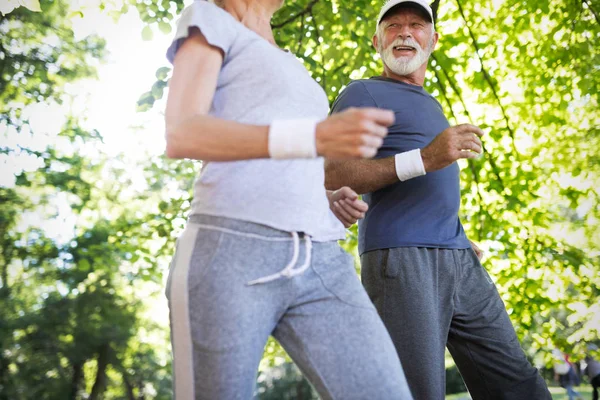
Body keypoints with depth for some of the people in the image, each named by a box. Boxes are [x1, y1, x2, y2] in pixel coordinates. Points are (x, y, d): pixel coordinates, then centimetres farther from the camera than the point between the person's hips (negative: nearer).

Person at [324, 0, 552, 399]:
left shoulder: (431, 105, 29)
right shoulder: (363, 93, 5)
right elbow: (331, 177, -10)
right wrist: (424, 159, -18)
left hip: (461, 262, 8)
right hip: (400, 260, -7)